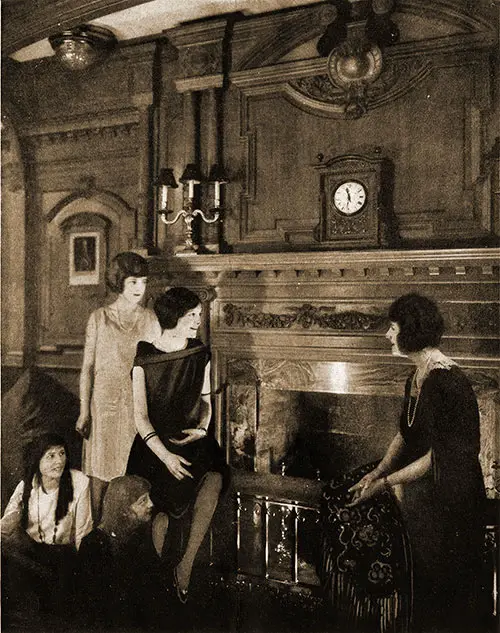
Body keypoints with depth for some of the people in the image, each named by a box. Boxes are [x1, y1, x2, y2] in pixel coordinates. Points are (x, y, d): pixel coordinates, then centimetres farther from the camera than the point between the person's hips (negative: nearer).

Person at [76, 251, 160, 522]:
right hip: (105, 402, -1)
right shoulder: (99, 318, 1)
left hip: (140, 405, 1)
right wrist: (84, 411, -3)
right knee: (101, 471, 4)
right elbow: (87, 367, 2)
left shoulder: (151, 320, 5)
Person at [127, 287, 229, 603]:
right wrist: (165, 455, -20)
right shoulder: (145, 358, -5)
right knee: (163, 508, -22)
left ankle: (186, 564, -18)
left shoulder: (201, 354, 6)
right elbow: (141, 416, -7)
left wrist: (201, 428, -5)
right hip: (156, 442, -2)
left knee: (214, 479, -29)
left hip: (192, 436, 2)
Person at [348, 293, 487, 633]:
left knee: (446, 583, 10)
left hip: (448, 499, -8)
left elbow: (438, 456, -24)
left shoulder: (446, 381, -24)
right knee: (423, 579, 21)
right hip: (422, 494, 8)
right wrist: (375, 473, 3)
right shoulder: (417, 375, 5)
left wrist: (384, 483, -20)